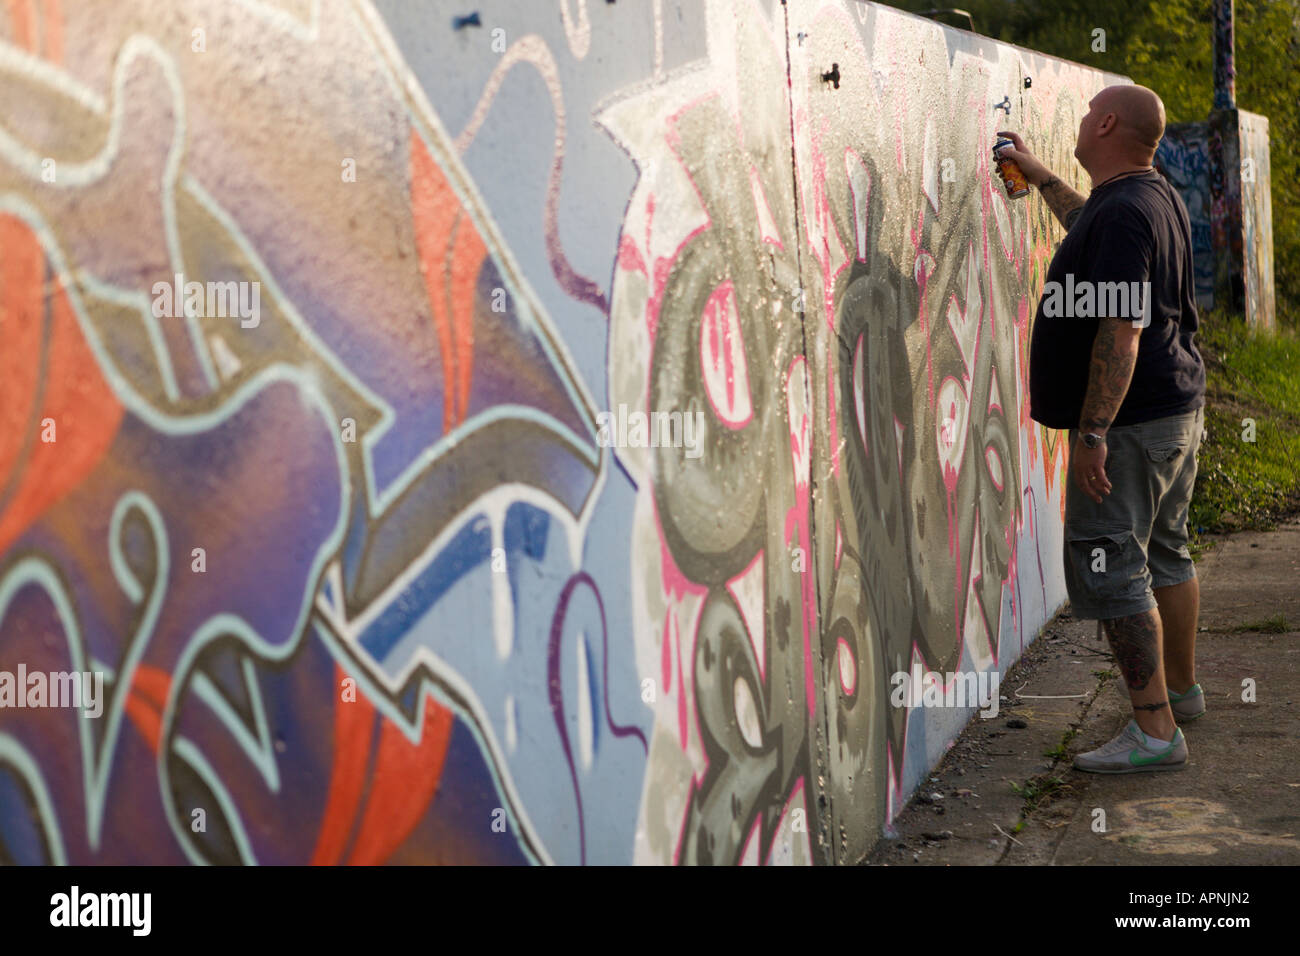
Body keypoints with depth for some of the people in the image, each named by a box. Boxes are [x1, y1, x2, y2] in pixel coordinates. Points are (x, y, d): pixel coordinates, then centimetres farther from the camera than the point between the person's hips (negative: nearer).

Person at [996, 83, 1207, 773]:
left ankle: (1155, 730, -10)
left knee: (1111, 571, -9)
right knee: (1163, 552, 22)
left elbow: (1121, 332, -27)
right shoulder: (1157, 200, 11)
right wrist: (1039, 177, 44)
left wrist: (1092, 433, -27)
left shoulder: (1121, 212, -21)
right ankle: (1181, 689, 36)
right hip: (1179, 407, 11)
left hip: (1131, 421, -11)